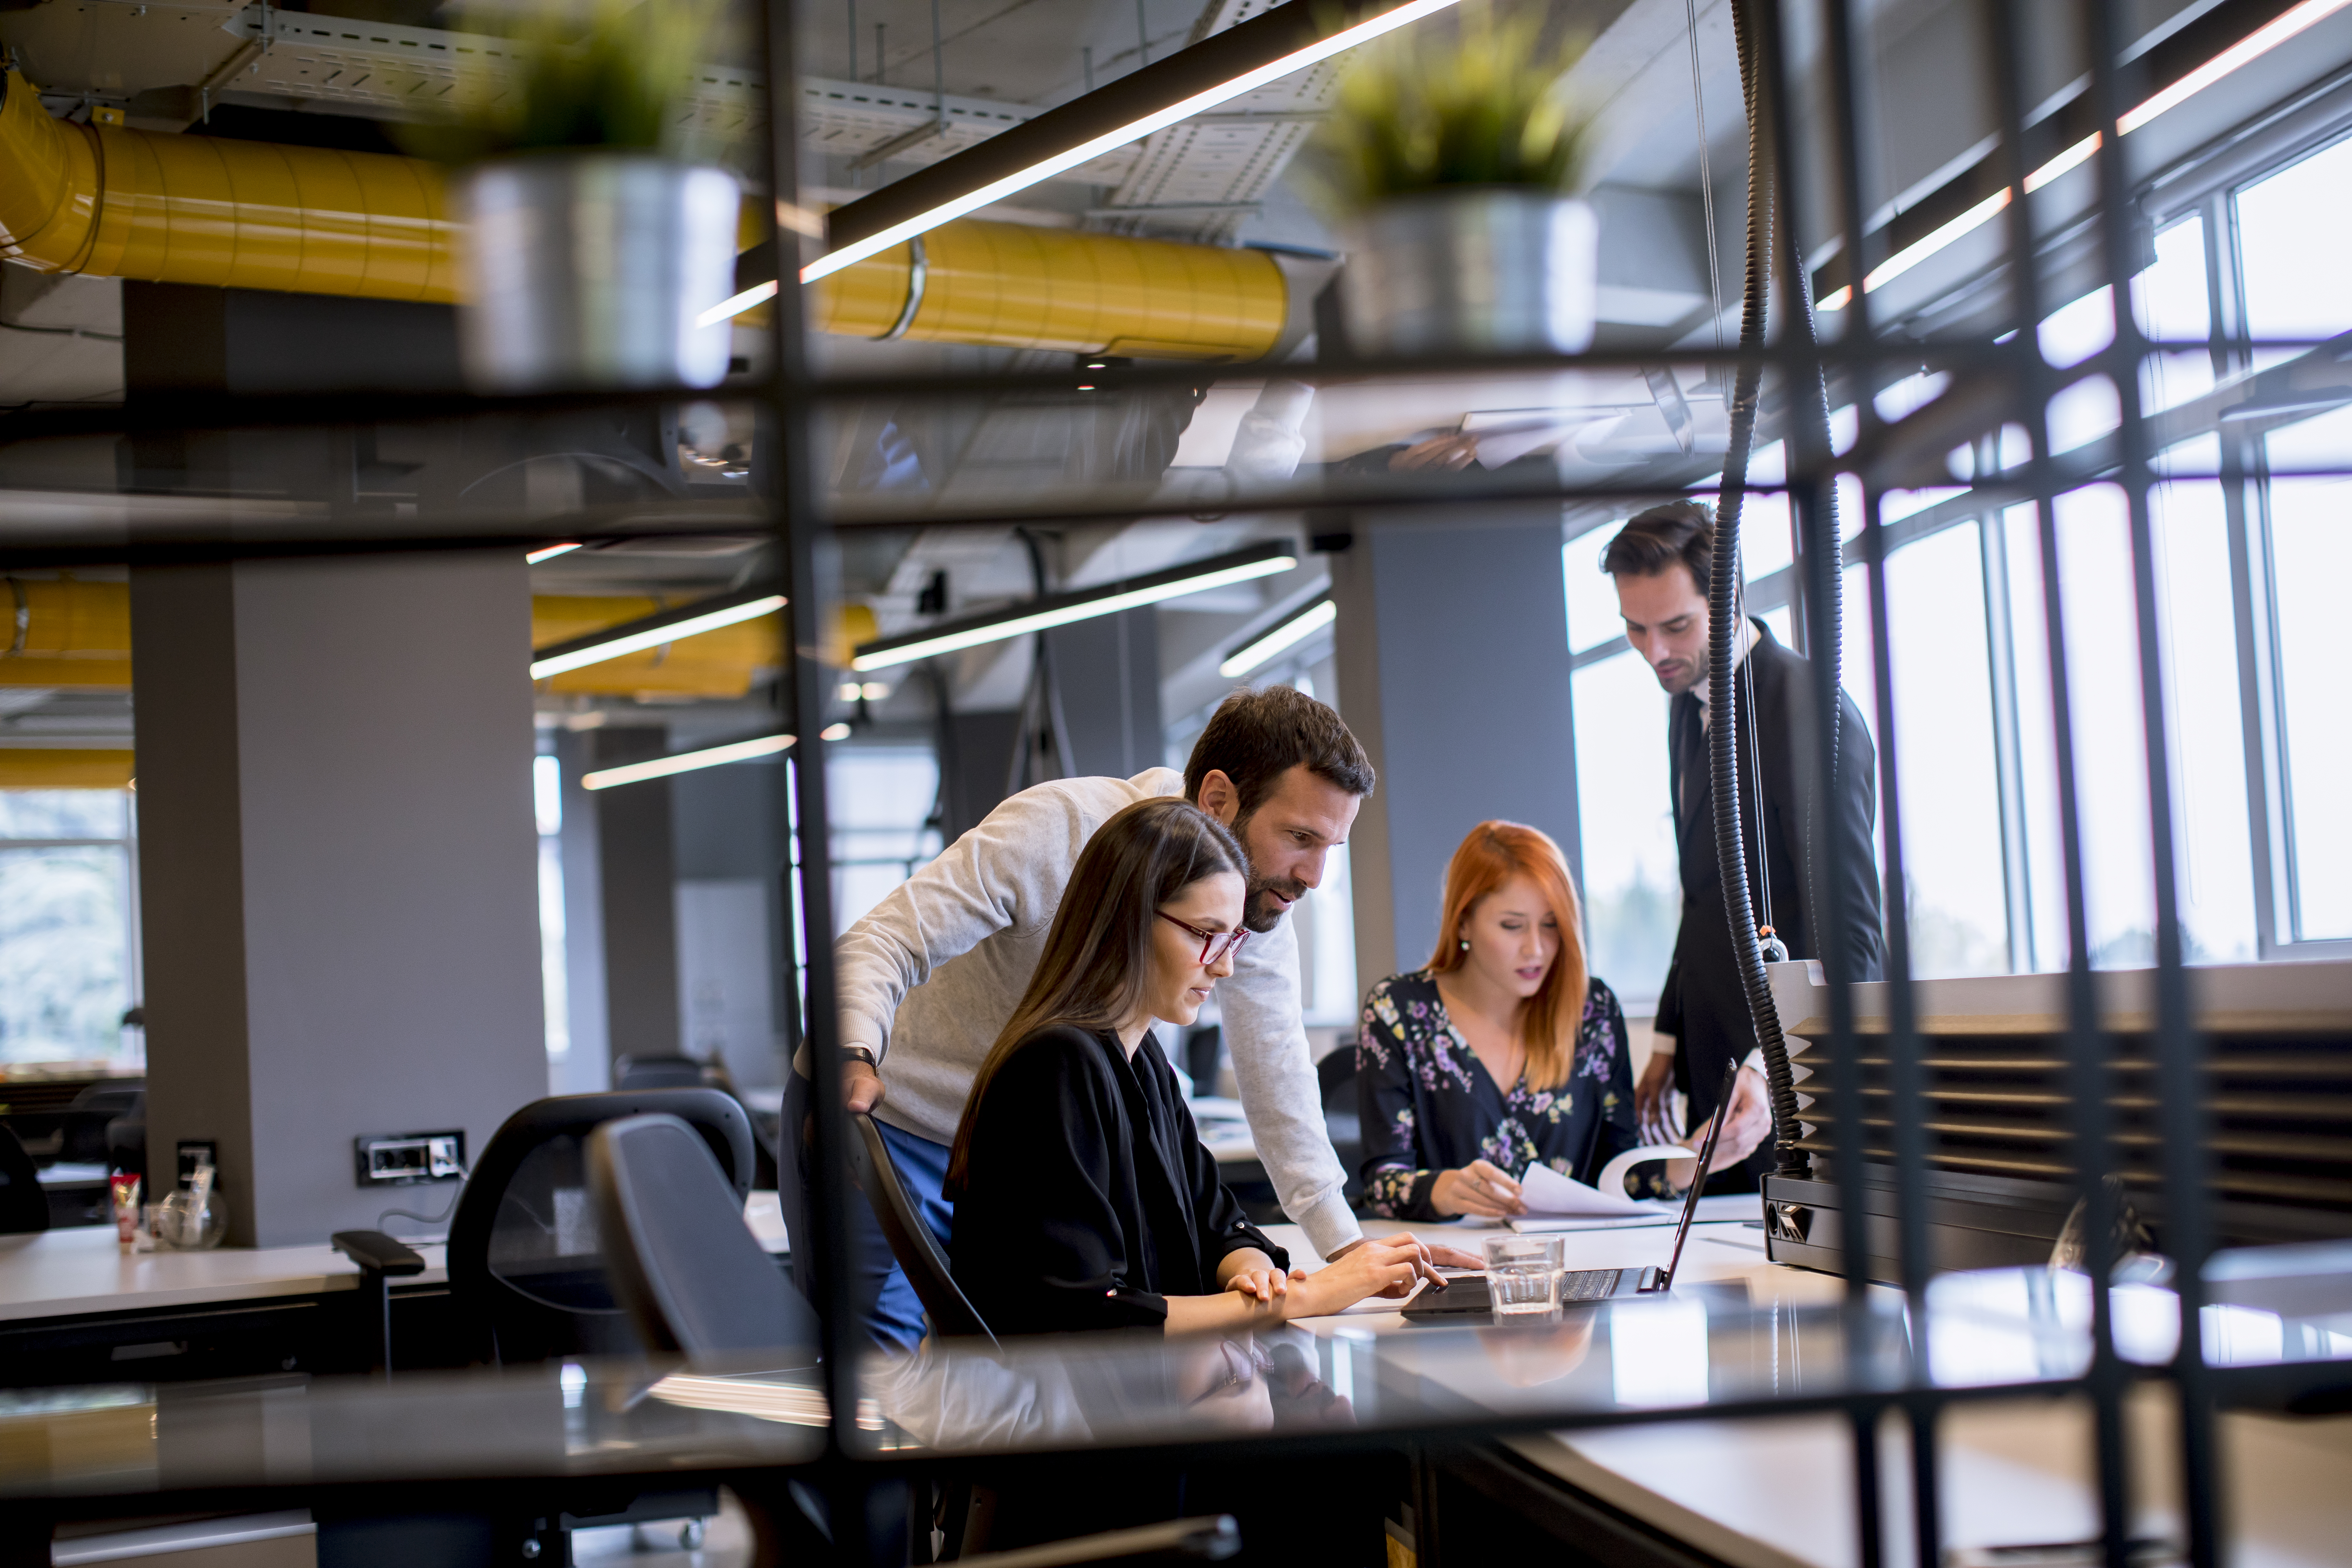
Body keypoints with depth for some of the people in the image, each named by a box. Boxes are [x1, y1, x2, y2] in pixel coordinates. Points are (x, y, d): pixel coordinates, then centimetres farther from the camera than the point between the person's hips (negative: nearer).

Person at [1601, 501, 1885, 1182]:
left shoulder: (1811, 711, -17)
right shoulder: (1690, 703, 12)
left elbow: (1847, 930, -23)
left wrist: (1772, 1071, -33)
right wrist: (1670, 1039, 18)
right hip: (1717, 1062, 8)